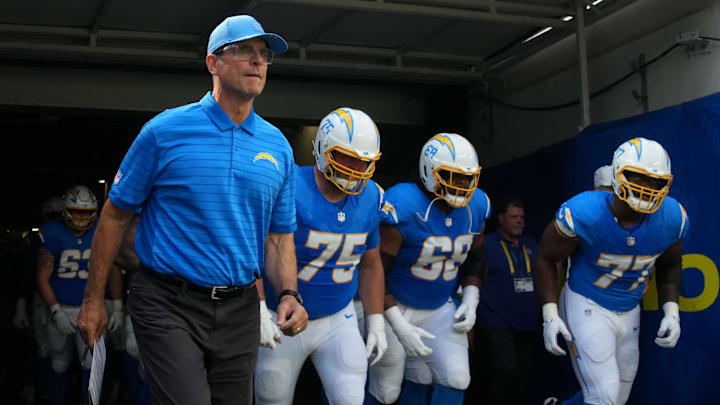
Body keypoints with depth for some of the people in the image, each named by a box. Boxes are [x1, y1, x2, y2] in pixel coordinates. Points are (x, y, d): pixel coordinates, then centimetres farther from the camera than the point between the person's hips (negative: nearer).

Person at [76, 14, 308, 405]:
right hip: (169, 305, -4)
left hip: (239, 311, 5)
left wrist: (288, 294, -7)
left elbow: (279, 236, 11)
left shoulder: (278, 147, 6)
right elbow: (116, 214, 1)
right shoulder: (165, 131, -6)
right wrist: (93, 300, 2)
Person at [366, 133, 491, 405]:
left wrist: (471, 299, -2)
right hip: (394, 308, -5)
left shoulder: (476, 206, -4)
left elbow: (475, 257, 14)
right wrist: (399, 326, -24)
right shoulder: (402, 208, -26)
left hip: (439, 309, 6)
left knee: (455, 380, -5)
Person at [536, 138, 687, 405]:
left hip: (629, 313, 6)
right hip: (586, 306, -6)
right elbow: (546, 258, -10)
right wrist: (550, 315, -16)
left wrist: (671, 312, -2)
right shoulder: (584, 213, -24)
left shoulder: (672, 218, -11)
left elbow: (670, 265, 10)